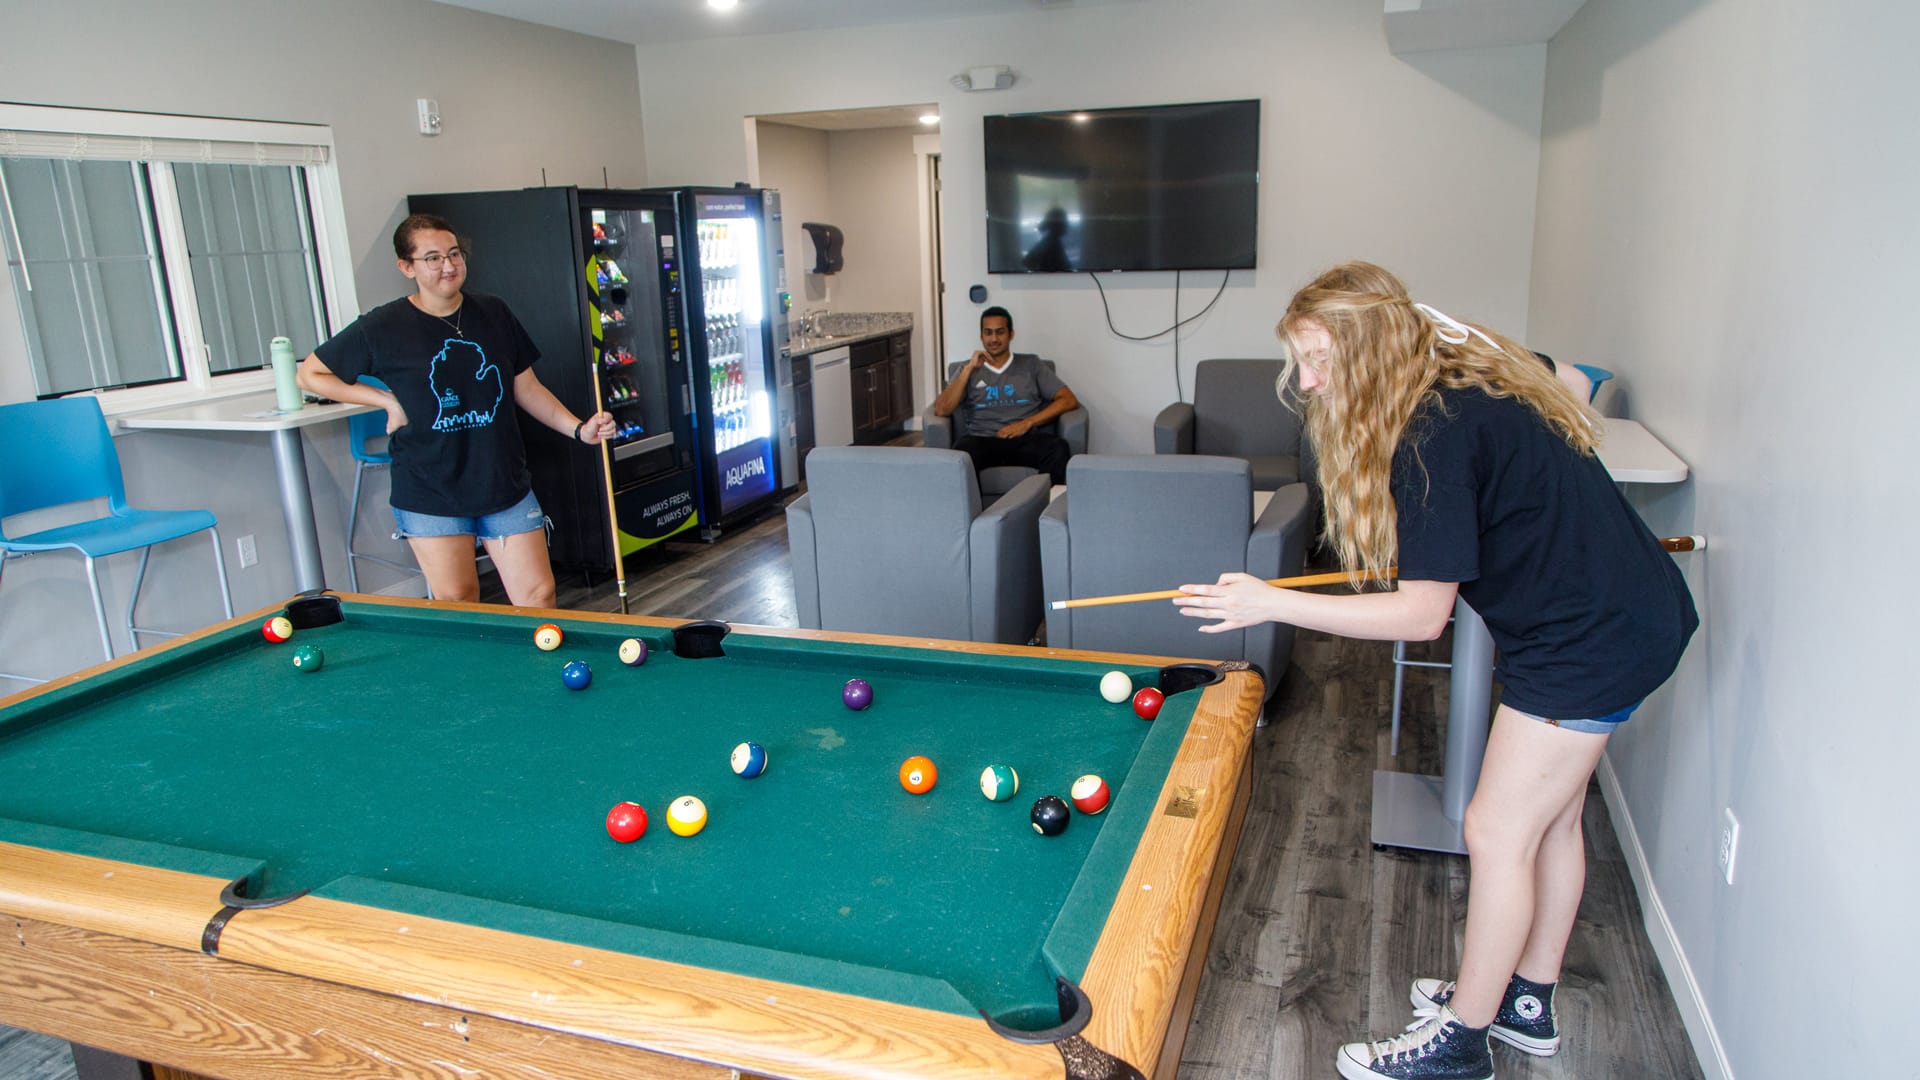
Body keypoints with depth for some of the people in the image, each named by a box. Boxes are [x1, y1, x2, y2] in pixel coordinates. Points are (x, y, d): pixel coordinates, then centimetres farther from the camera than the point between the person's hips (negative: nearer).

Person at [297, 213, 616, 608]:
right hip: (429, 495, -3)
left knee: (539, 596, 1)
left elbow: (527, 388, 11)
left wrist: (579, 428, -3)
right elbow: (310, 373, 4)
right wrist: (387, 399, -6)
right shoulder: (382, 328, -5)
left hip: (505, 484, 3)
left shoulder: (494, 314, 6)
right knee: (456, 601, 3)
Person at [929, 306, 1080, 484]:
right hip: (982, 441, 0)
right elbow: (941, 410, 6)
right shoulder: (968, 369, 20)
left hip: (1027, 440, 0)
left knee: (1058, 448, -34)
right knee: (962, 452, -37)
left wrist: (1027, 423, -5)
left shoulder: (1031, 364, 18)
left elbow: (1069, 401, 8)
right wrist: (969, 369, 1)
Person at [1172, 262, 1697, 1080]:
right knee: (1551, 819, 19)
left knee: (1498, 832, 0)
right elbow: (1573, 387, 23)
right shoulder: (1478, 371, 3)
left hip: (1593, 638, -10)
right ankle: (1529, 1002, 35)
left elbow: (1423, 615, -25)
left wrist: (1273, 603, -25)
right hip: (1631, 611, 10)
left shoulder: (1436, 439, -26)